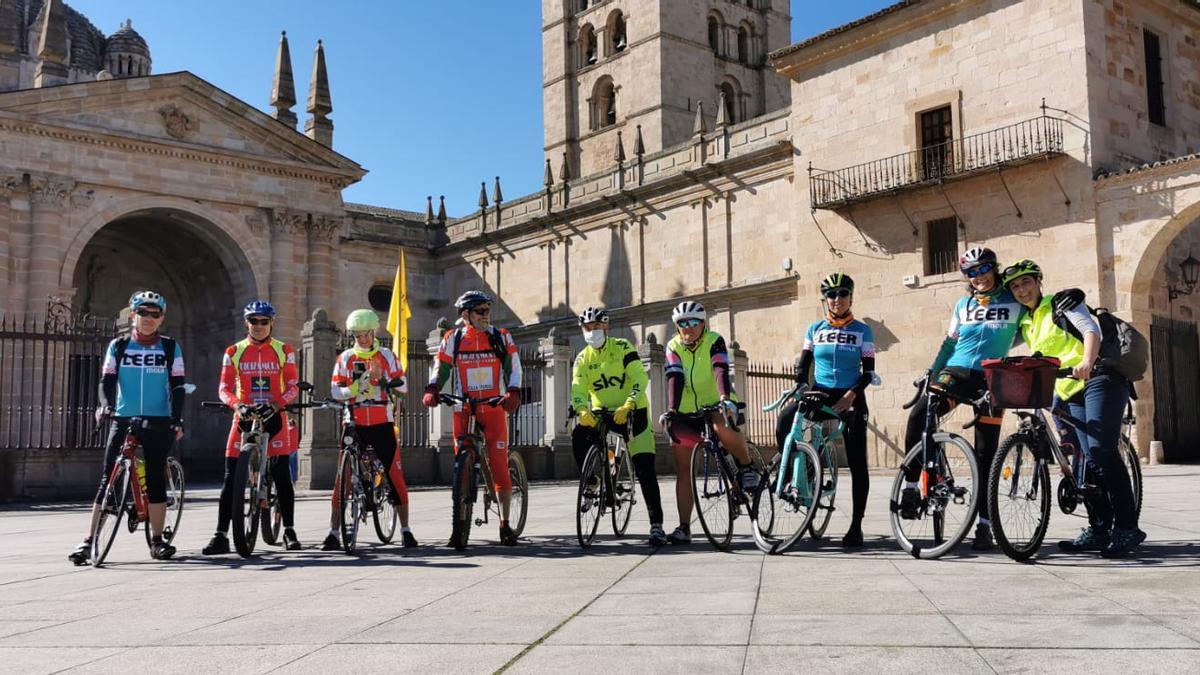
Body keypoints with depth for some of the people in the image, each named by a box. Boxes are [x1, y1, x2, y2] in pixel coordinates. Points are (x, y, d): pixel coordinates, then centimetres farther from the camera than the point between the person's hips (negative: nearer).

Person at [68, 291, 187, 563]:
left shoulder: (170, 348, 5)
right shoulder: (118, 346, 7)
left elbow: (177, 387, 2)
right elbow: (107, 380, 1)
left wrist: (177, 420, -9)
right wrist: (105, 405, -19)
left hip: (158, 421, -1)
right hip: (122, 419, 1)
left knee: (155, 479, -1)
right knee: (108, 479, -2)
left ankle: (157, 540, 8)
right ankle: (88, 541, 0)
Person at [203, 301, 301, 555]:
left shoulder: (284, 351, 4)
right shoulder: (234, 352, 6)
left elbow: (293, 388, -1)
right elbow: (224, 388, 1)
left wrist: (276, 405, -19)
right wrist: (237, 405, -19)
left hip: (274, 417, -1)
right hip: (244, 417, 1)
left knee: (282, 475, -2)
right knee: (231, 478, -2)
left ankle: (289, 531, 9)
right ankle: (221, 535, 2)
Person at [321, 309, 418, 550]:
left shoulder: (387, 356, 5)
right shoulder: (344, 358, 7)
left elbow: (402, 386, -1)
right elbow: (335, 390, -1)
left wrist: (381, 379, -17)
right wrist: (355, 388, -19)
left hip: (382, 422, -1)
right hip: (354, 423, 1)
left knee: (394, 473, -2)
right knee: (343, 475, -4)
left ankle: (405, 529, 7)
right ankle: (333, 532, 4)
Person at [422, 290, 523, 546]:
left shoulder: (502, 337, 2)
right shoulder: (452, 339, 3)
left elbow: (514, 369, -3)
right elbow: (441, 369, 4)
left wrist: (513, 393, -20)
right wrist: (431, 390, -15)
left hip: (494, 408, -1)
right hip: (464, 409, 1)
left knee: (500, 465, -5)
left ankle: (505, 523, 5)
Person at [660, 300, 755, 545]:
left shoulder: (714, 341, -10)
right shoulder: (673, 347, -3)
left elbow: (721, 371, -27)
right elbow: (675, 379, -16)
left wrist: (726, 398, -45)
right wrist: (671, 410, -32)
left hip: (717, 405, -3)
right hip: (687, 412, 3)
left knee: (722, 428, -38)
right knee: (683, 469, -2)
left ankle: (747, 468, -12)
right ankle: (684, 528, 2)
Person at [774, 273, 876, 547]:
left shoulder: (863, 331, 2)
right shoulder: (815, 329, 8)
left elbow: (868, 371, -3)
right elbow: (803, 365, 8)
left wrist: (851, 395, -19)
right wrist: (801, 389, -10)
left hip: (851, 398, -1)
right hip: (821, 393, 2)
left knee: (857, 463, -4)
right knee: (785, 419, -29)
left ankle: (856, 526, 3)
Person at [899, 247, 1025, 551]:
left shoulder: (1014, 302, 5)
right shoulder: (963, 305, 14)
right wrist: (931, 372, 12)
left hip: (991, 378, -2)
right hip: (956, 371, 2)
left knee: (985, 454, 0)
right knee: (918, 415, -26)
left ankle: (984, 524, 7)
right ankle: (910, 486, -17)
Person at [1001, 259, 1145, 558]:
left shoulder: (1062, 303, 1)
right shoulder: (1025, 324, 20)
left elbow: (1091, 330, -13)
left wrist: (1086, 362, -31)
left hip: (1098, 379, -7)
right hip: (1070, 392, 7)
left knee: (1102, 452, -17)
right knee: (1088, 460, 2)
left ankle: (1127, 527, -16)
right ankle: (1099, 529, 4)